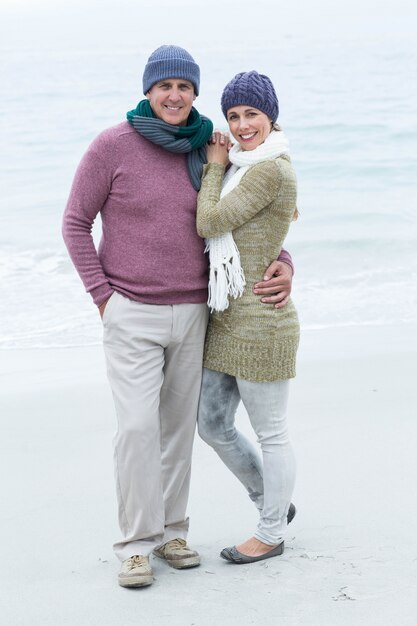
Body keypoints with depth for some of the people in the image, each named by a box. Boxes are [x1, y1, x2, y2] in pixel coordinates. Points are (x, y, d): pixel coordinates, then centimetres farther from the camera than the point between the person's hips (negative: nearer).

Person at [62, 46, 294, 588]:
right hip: (132, 315, -4)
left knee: (179, 425, 9)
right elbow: (76, 223, -3)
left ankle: (170, 530, 23)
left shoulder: (206, 152, 3)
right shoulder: (113, 145, -9)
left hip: (192, 313, 4)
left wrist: (282, 264, -8)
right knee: (138, 426, -10)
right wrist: (103, 296, -9)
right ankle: (136, 543, 2)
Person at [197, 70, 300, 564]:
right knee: (213, 426, 17)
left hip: (260, 322, -10)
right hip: (226, 320, 10)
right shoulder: (244, 168, 12)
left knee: (270, 434, 6)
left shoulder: (269, 171, -17)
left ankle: (271, 534, 22)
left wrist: (214, 168, -3)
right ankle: (274, 504, 35)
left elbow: (209, 224, -15)